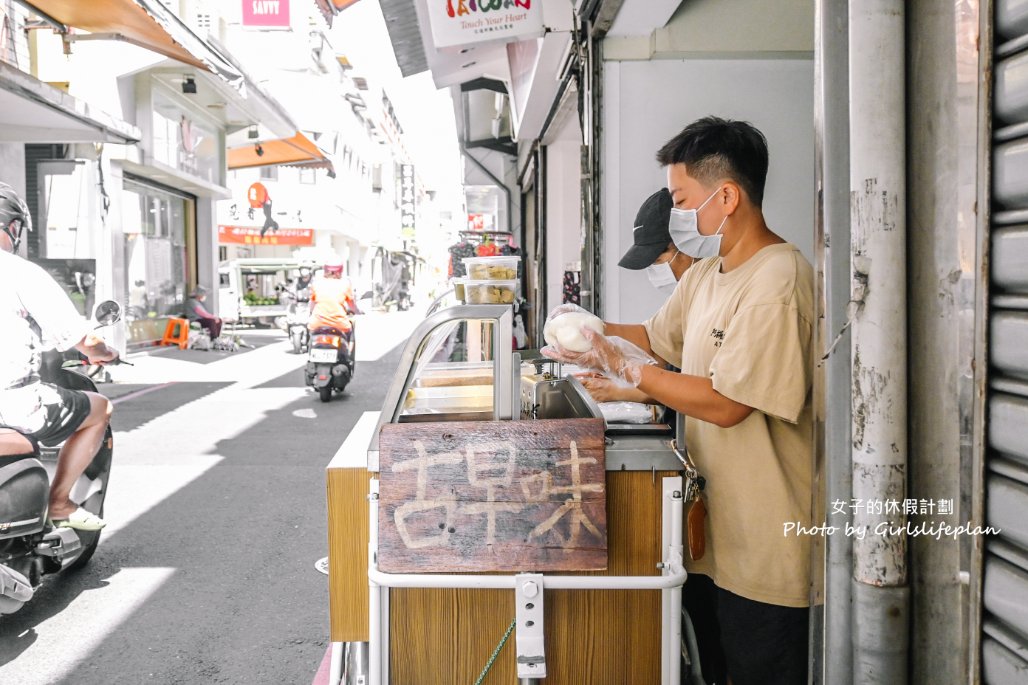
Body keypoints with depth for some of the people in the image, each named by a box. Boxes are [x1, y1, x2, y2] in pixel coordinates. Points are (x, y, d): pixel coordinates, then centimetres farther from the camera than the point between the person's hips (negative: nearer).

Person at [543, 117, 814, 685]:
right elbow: (658, 337, 19)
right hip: (711, 529, 9)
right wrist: (591, 328, 2)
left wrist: (621, 365, -19)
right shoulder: (705, 273, 10)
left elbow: (725, 404, -25)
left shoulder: (776, 281, -22)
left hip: (764, 547, -9)